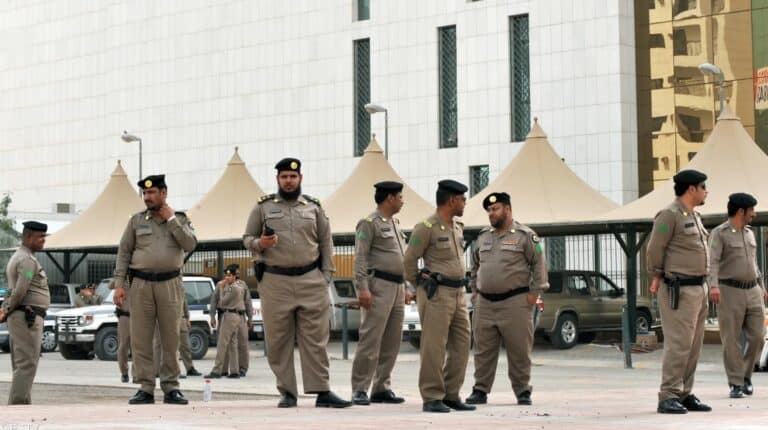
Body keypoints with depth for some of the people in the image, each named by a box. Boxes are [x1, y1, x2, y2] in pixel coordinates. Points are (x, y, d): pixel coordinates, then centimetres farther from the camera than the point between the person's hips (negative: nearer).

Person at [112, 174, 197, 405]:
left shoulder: (180, 220, 10)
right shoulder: (136, 221, 10)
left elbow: (190, 244, -6)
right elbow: (123, 253, 7)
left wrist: (171, 220, -4)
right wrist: (119, 284, -2)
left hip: (170, 284, 0)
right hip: (140, 284, 0)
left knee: (171, 339, 0)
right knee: (140, 339, -3)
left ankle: (171, 388, 6)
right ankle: (145, 389, 1)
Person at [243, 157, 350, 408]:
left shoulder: (314, 207, 11)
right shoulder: (263, 207, 8)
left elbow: (326, 244, 11)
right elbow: (247, 238, 10)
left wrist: (326, 277, 2)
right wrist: (259, 244, -13)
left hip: (310, 281, 0)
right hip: (275, 281, 0)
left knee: (315, 339, -2)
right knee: (278, 341, 1)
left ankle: (322, 392, -2)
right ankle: (287, 392, 9)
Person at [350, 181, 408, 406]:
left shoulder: (395, 223, 20)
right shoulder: (369, 223, -6)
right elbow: (360, 257, -12)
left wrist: (404, 287, 20)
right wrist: (363, 288, -20)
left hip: (397, 287, 9)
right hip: (379, 286, -9)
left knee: (391, 343, 7)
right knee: (371, 339, -10)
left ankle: (382, 388, 12)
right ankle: (359, 390, -8)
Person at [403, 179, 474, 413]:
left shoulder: (458, 228, 16)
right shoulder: (427, 227, -10)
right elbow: (409, 260, -9)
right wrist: (421, 284, -1)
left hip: (458, 293, 9)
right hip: (437, 294, -8)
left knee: (461, 346, 8)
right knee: (434, 347, -7)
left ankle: (451, 395, 15)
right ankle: (432, 398, -3)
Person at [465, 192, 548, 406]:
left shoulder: (525, 235, -2)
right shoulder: (483, 236, 15)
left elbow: (539, 263, -3)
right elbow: (475, 265, 26)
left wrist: (534, 292, -8)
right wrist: (474, 289, 18)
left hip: (515, 302, -5)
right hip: (484, 303, 5)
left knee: (519, 351, -1)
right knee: (483, 350, 5)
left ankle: (523, 392, 8)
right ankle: (480, 390, 11)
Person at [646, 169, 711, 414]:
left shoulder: (695, 216, 17)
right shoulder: (670, 215, -12)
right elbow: (654, 250, -12)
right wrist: (658, 277, -1)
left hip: (698, 289, 9)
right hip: (679, 290, -9)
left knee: (693, 346, 9)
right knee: (678, 344, -11)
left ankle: (685, 395, 14)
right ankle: (668, 397, -10)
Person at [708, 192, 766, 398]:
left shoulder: (749, 233, 15)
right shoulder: (719, 233, -7)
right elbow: (712, 262, -19)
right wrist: (713, 286, -34)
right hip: (729, 291, -6)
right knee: (732, 340, -4)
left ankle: (745, 375, 18)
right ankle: (736, 384, 2)